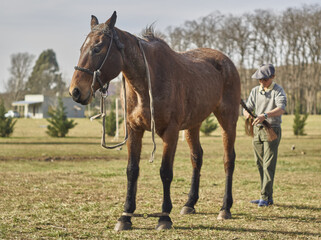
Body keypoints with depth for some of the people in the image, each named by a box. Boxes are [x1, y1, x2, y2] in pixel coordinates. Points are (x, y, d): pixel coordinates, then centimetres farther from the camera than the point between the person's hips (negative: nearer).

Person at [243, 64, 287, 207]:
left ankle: (265, 197, -9)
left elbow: (281, 109, -23)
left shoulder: (278, 91, -8)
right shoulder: (255, 91, 10)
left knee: (268, 165, -10)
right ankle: (268, 198, 14)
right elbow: (248, 108, 8)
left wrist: (265, 115, -39)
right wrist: (247, 114, -18)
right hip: (257, 130, 6)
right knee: (260, 164, 7)